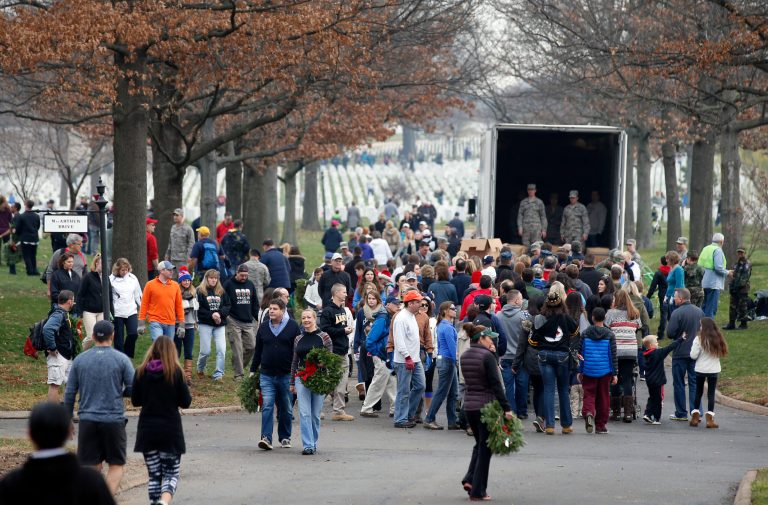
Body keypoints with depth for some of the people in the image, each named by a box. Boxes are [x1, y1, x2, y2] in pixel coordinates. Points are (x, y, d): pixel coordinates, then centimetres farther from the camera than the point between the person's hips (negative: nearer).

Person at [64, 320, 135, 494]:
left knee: (92, 466, 8)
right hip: (114, 419, -2)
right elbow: (133, 389, -4)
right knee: (116, 465, 7)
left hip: (87, 421, 2)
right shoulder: (121, 359, -3)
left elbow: (70, 393, 7)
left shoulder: (80, 360, 4)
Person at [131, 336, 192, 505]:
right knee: (171, 473, 5)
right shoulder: (175, 372, -8)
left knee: (154, 474, 12)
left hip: (147, 431, 2)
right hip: (171, 430, -2)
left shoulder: (141, 372, -3)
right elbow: (186, 402, -4)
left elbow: (135, 401, 4)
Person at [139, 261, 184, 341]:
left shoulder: (175, 285, 9)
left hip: (170, 324, 4)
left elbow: (179, 305, 12)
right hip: (156, 323, -4)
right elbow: (144, 304, 3)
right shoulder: (150, 285, 0)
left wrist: (181, 324, 8)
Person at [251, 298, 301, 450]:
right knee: (267, 406, -11)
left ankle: (285, 438, 22)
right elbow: (258, 350, 15)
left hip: (286, 375, -1)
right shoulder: (263, 327, 8)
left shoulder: (293, 327, -1)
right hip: (267, 375, 1)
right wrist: (253, 370, 13)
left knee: (285, 408, 10)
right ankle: (266, 438, -16)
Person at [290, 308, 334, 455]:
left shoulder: (324, 337, 0)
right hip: (302, 378, 2)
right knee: (304, 413, -8)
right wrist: (292, 383, 16)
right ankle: (307, 445, -9)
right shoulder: (298, 339, 10)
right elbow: (294, 361, 15)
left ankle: (314, 443, 19)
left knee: (316, 414, 6)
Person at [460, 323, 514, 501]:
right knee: (485, 448, 3)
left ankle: (469, 480, 4)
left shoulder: (464, 357, 8)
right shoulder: (487, 356, -14)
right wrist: (506, 408, -15)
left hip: (469, 405, 7)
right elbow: (496, 384, -17)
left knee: (479, 444, 22)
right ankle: (477, 491, 3)